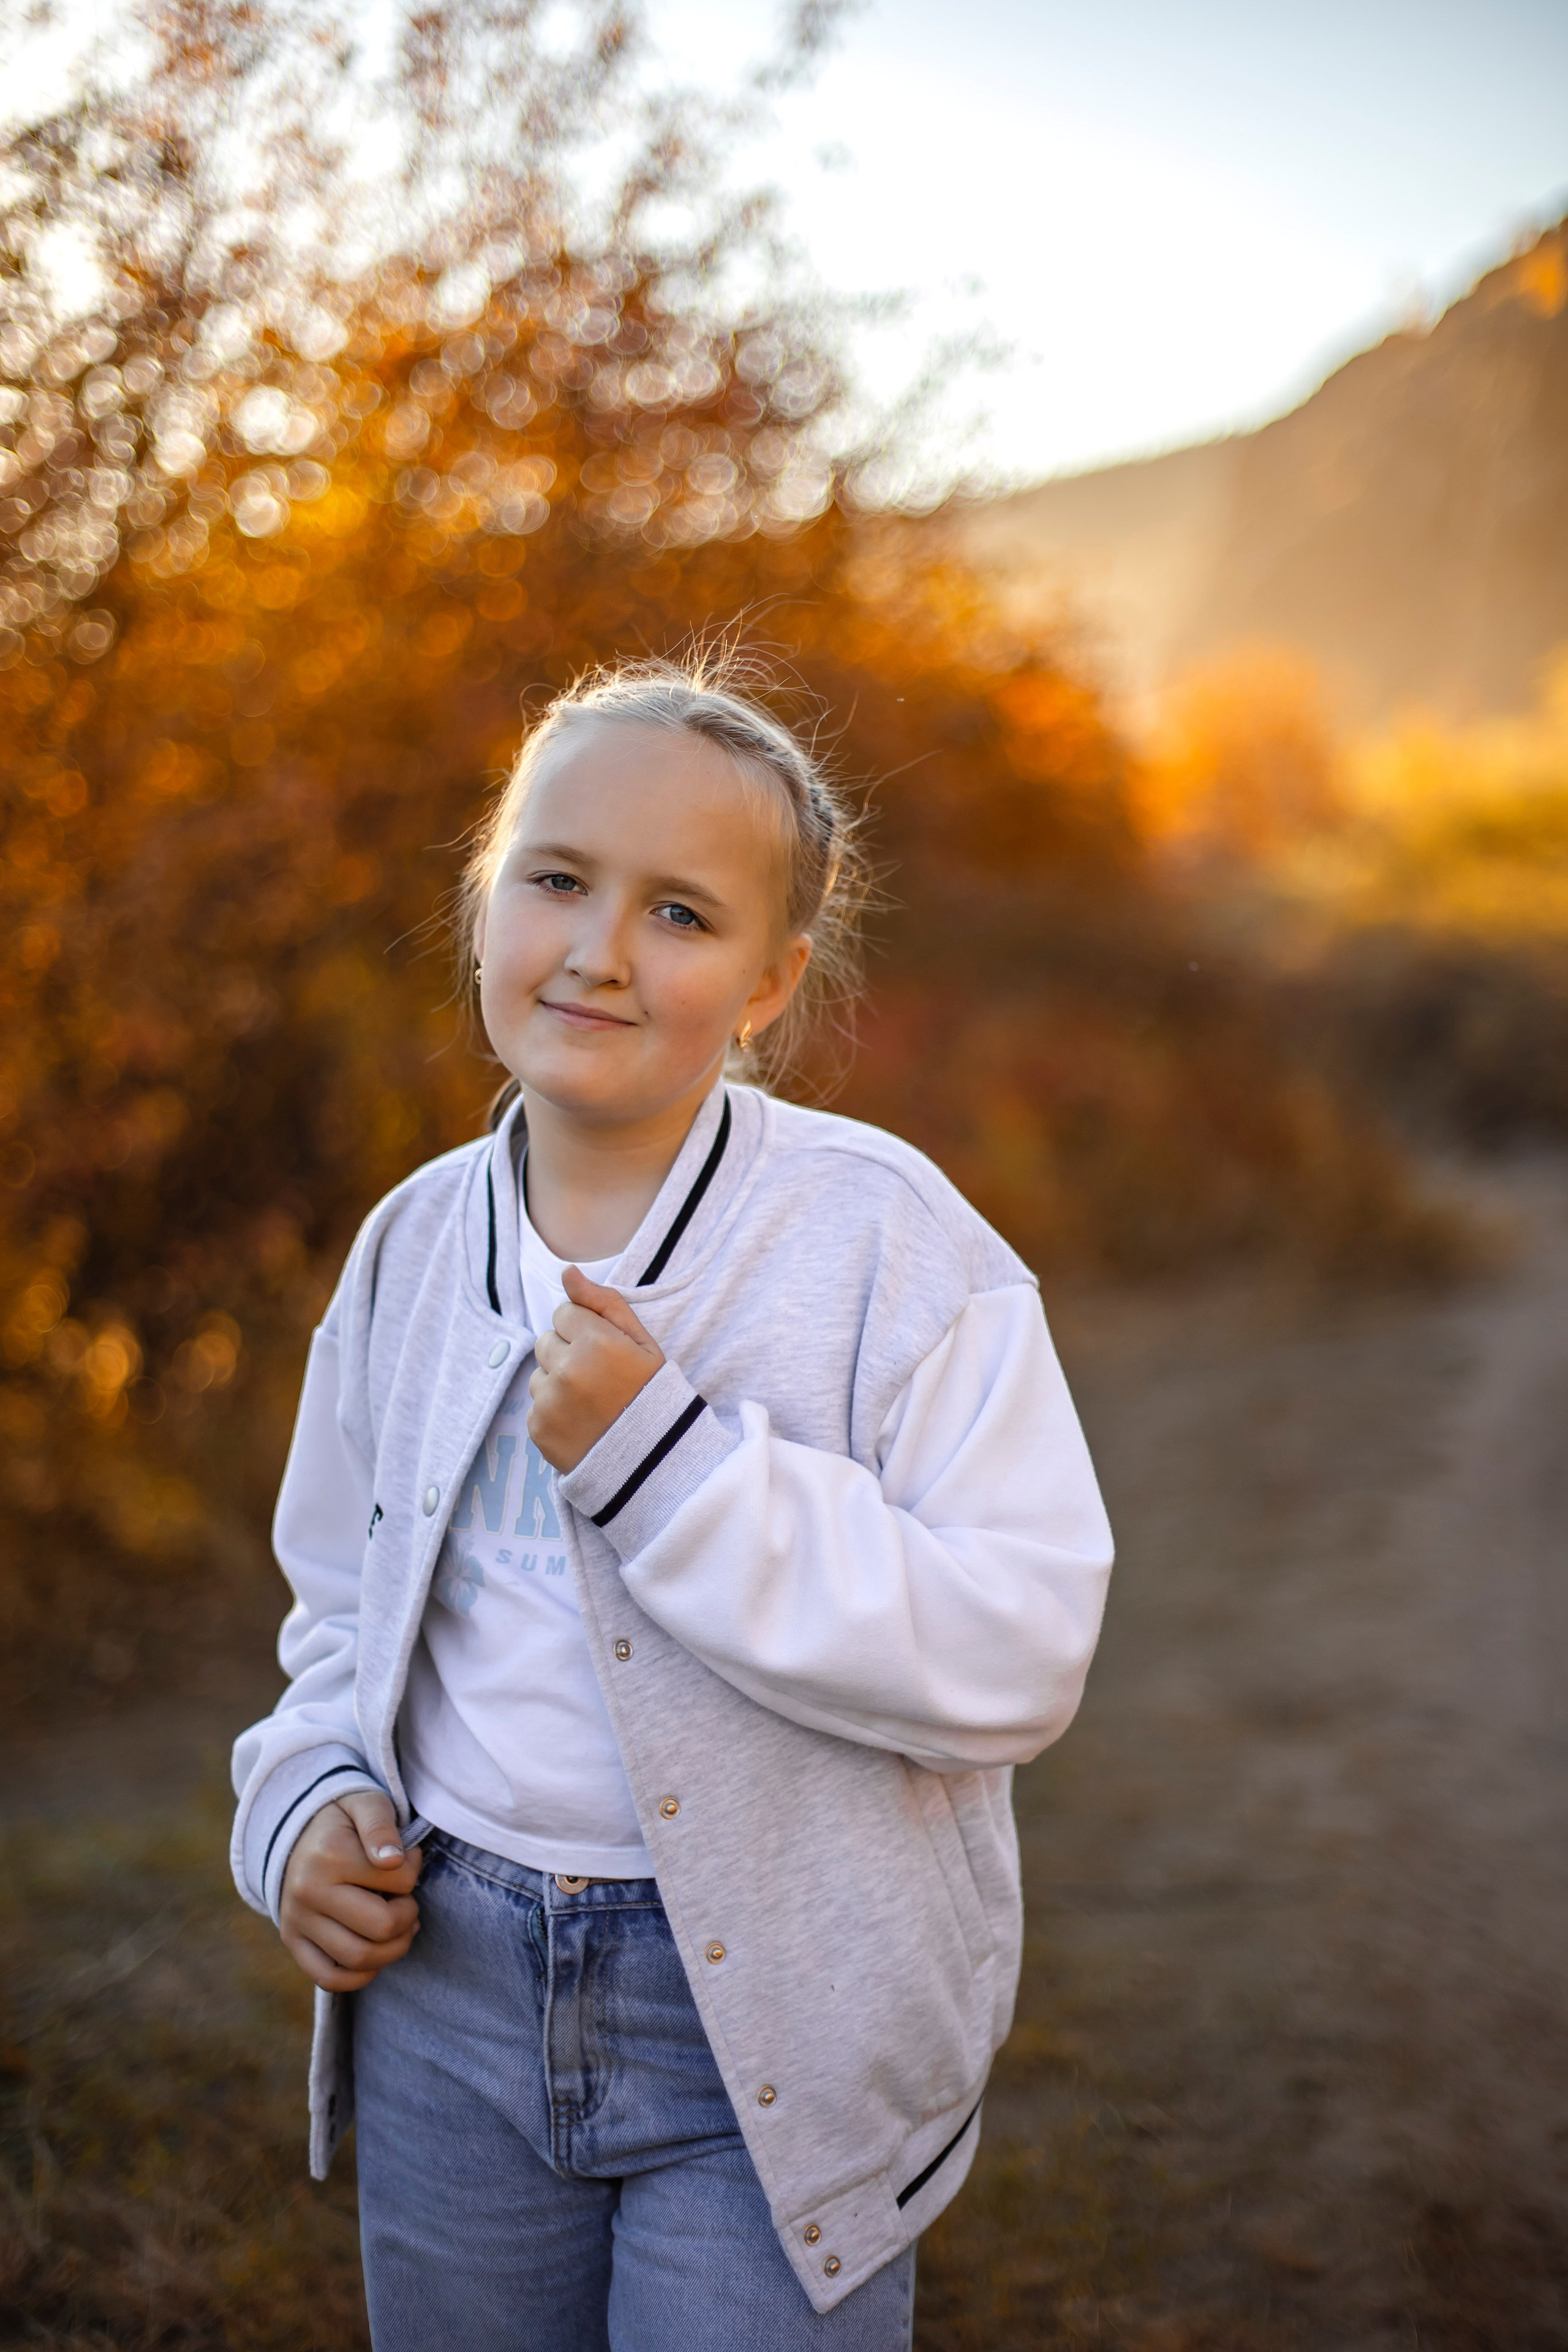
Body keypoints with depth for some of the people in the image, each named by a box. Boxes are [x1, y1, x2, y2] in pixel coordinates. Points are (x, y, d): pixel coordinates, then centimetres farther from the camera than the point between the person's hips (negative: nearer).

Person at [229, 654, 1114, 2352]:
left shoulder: (885, 1237, -14)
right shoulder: (417, 1242, 2)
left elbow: (1020, 1661, -21)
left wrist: (672, 1459, -27)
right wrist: (307, 1804, -3)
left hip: (770, 2024, -4)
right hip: (451, 1990, 5)